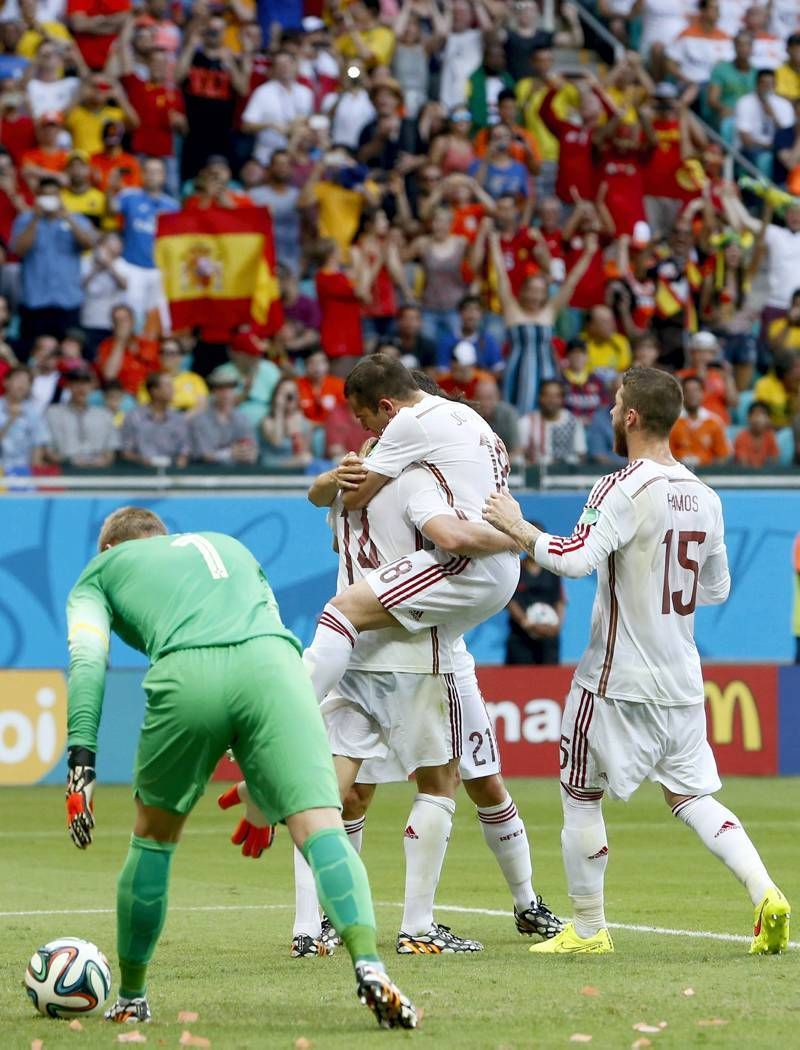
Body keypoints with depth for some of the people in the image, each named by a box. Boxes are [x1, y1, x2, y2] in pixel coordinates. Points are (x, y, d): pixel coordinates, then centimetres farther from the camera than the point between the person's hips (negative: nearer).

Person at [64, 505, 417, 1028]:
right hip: (270, 663, 1)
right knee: (320, 826, -8)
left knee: (155, 834, 20)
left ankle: (131, 998, 30)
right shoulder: (228, 546, 43)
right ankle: (369, 965, -31)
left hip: (185, 672, -1)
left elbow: (87, 661, 13)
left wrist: (81, 761, 5)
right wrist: (266, 783, 42)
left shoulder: (101, 571, 32)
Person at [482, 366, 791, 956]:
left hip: (619, 681, -6)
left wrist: (520, 528, -16)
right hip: (683, 681, 7)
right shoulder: (705, 498, 7)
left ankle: (588, 929, 14)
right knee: (693, 796, 12)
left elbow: (576, 559, -29)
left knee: (582, 796, 8)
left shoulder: (624, 490, -16)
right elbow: (717, 589, 16)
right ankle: (764, 892, -7)